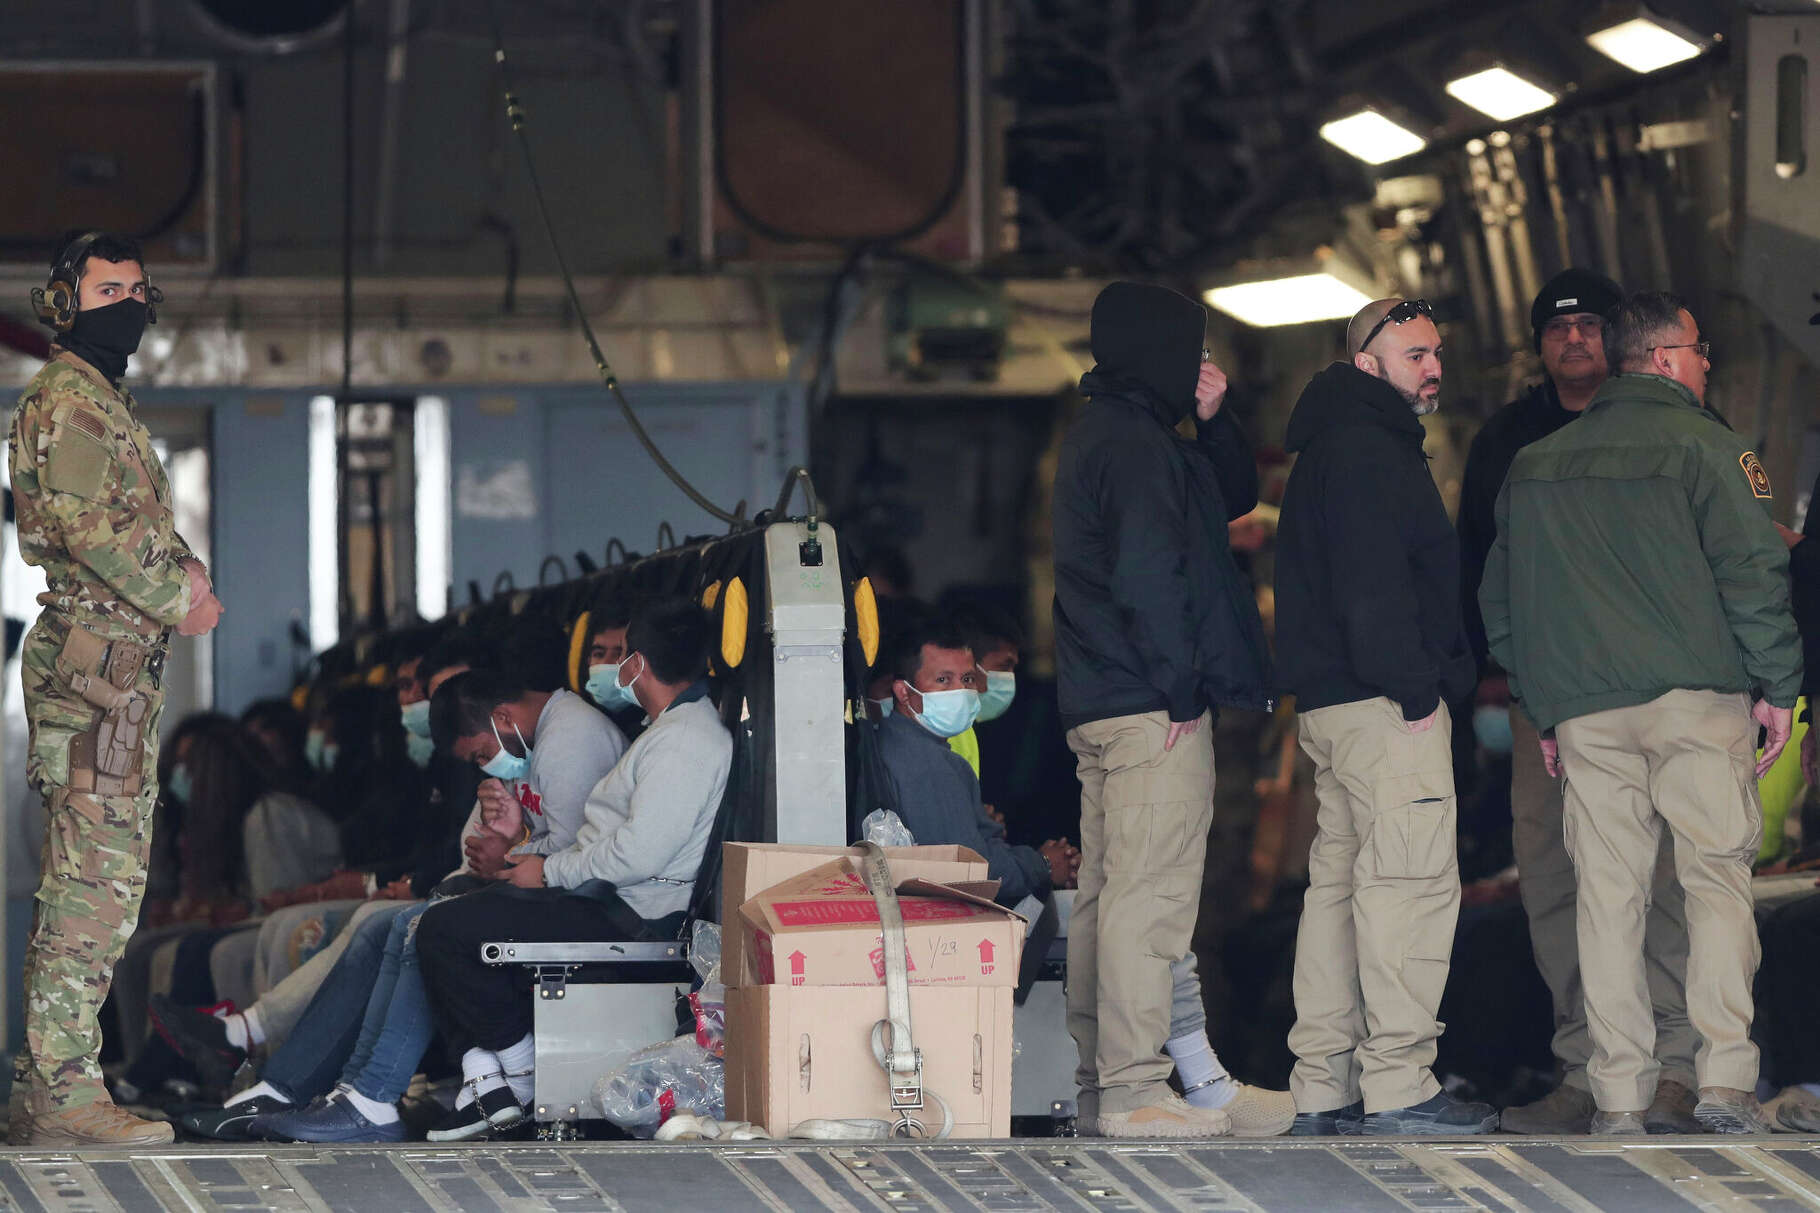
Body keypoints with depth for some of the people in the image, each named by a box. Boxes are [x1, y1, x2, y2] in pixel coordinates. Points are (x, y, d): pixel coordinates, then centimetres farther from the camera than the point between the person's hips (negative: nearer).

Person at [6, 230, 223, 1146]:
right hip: (92, 659, -11)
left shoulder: (105, 405, 24)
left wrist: (179, 567, 5)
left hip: (122, 665, 11)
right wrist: (178, 596, -11)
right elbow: (85, 522, -19)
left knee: (98, 878, 11)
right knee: (95, 877, -12)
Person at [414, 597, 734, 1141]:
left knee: (444, 931, -13)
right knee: (445, 924, 10)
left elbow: (638, 854, -23)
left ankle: (523, 1073, -3)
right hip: (607, 901, 11)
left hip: (632, 920, -11)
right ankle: (484, 1079, 0)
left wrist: (551, 871, -10)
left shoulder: (688, 740, -16)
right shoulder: (674, 728, 19)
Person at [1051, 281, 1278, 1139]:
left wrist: (1213, 423, 10)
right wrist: (1179, 687, -17)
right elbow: (1146, 574, -22)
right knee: (1151, 893, -10)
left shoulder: (1099, 435, 19)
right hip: (1150, 708, -11)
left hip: (1098, 705, 11)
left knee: (1107, 892, 13)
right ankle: (1133, 1089, -11)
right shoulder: (1135, 444, -13)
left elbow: (1236, 498, 25)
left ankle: (1095, 1082, 17)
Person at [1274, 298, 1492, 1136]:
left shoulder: (1335, 448, 22)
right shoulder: (1369, 451, -11)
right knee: (1411, 880, -11)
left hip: (1331, 703, 11)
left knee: (1340, 880, 11)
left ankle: (1323, 1087, 14)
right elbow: (1373, 584, -20)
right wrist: (1416, 688, -20)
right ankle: (1397, 1089, -13)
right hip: (1382, 701, -11)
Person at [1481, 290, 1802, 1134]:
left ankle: (1619, 1097, 3)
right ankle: (1724, 1080, -7)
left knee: (1607, 892, 5)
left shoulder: (1534, 464, 14)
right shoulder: (1700, 443, -3)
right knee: (1718, 876, 1)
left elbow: (1500, 603, 17)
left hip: (1585, 711, 4)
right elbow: (1753, 569, -10)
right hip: (1696, 696, -4)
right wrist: (1777, 686, -2)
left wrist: (1543, 710, 22)